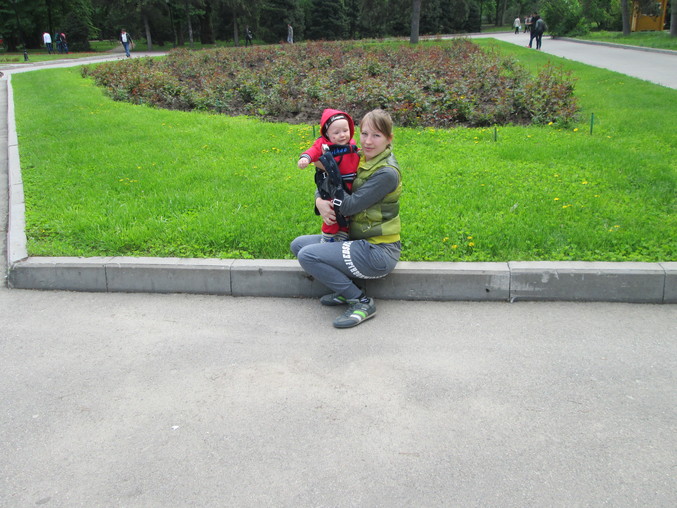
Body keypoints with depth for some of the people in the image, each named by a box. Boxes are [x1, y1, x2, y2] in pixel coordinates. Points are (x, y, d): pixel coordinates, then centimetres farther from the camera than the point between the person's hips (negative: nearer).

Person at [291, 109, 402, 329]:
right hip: (359, 239, 9)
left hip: (378, 252, -9)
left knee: (307, 256, -18)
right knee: (298, 244, 10)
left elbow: (350, 206, -22)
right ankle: (345, 291, 4)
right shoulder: (361, 158, 6)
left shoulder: (386, 173, -20)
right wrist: (319, 200, -13)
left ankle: (361, 302, -9)